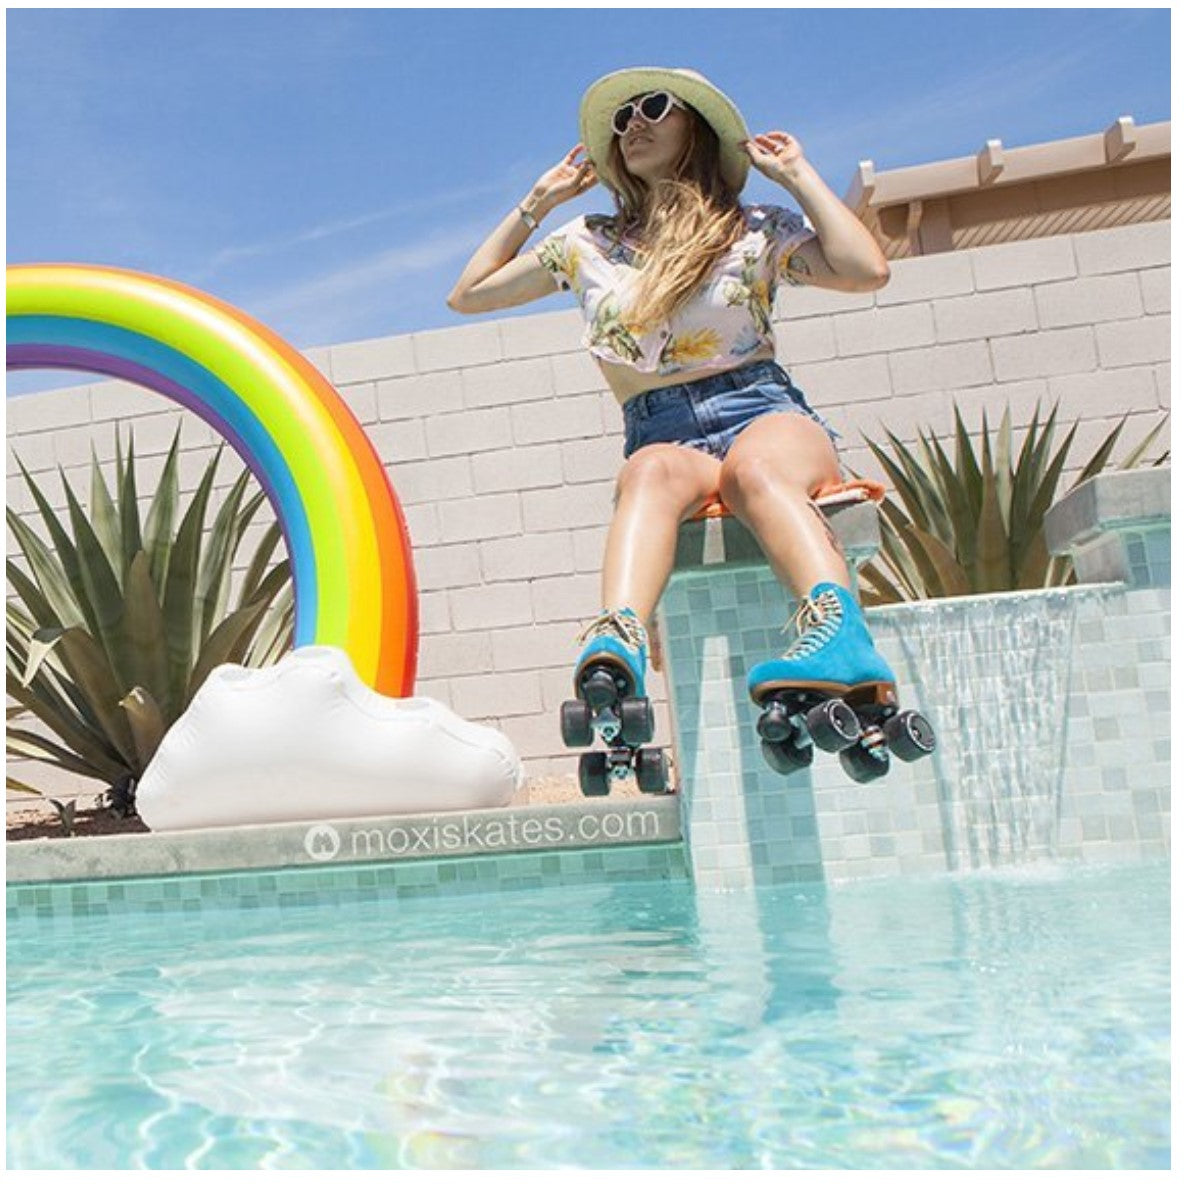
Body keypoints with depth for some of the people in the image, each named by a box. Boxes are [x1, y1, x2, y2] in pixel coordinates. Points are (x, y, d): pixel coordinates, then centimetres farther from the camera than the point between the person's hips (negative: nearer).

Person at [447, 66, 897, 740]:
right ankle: (618, 641, -62)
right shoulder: (589, 243, 20)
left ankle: (840, 633, -62)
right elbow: (467, 296, 27)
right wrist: (537, 202, 25)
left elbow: (867, 271, -5)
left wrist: (797, 174, 5)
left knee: (752, 465, -37)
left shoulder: (755, 232, 12)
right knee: (656, 469, -36)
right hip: (663, 436, 1)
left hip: (767, 414, -1)